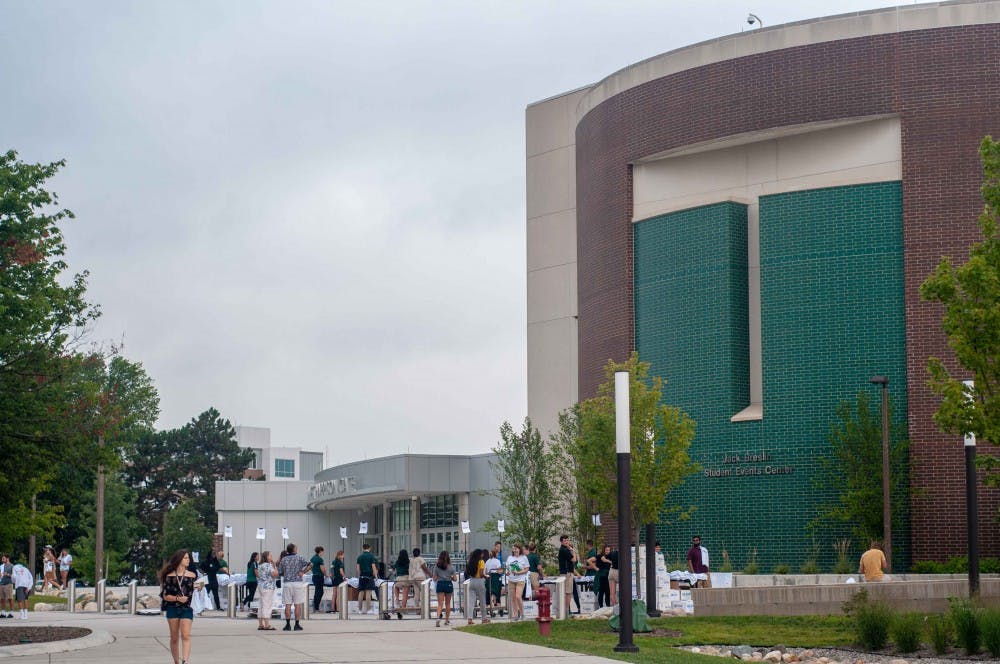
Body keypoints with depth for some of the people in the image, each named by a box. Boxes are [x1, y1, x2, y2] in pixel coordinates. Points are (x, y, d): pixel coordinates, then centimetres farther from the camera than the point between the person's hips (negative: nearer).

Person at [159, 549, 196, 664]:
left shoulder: (191, 575, 8)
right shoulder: (170, 576, 3)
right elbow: (165, 595, 0)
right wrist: (177, 598, -13)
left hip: (187, 609, 0)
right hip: (172, 609, 0)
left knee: (186, 636, -17)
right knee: (174, 638, 7)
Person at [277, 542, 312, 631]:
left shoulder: (283, 560, 5)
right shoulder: (299, 558, -2)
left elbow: (279, 572, 8)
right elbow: (310, 565, -12)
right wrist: (303, 572, -5)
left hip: (287, 583, 2)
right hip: (298, 582, -2)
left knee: (287, 605, 4)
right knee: (298, 604, 3)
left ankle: (288, 624, 1)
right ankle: (297, 624, 2)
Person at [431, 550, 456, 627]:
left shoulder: (436, 567, -3)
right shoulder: (451, 567, -4)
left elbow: (434, 578, -3)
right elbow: (454, 579, -3)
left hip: (440, 584, 0)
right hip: (449, 584, 0)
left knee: (440, 603, -2)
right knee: (448, 603, 15)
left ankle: (438, 618, -25)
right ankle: (447, 620, 22)